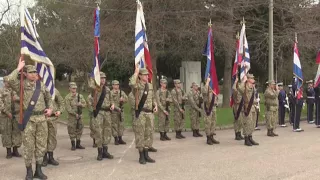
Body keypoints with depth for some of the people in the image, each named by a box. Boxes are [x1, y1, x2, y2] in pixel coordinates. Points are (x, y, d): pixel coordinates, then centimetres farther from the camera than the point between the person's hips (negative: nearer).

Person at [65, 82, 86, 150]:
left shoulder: (80, 96, 7)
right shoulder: (67, 97, -8)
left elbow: (85, 104, 5)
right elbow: (68, 108, -14)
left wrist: (80, 104, -17)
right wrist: (75, 114, -17)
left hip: (79, 115, 5)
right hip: (72, 116, -5)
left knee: (79, 130, 9)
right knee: (72, 131, -1)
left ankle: (78, 144, 19)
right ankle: (73, 145, 9)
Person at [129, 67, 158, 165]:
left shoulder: (150, 86, 13)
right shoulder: (137, 86, -7)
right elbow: (131, 84, -33)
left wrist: (155, 105, 5)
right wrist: (136, 72, -21)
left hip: (150, 113, 6)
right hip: (140, 113, -6)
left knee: (149, 134, 10)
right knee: (140, 134, -1)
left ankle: (146, 155, 20)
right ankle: (141, 156, 8)